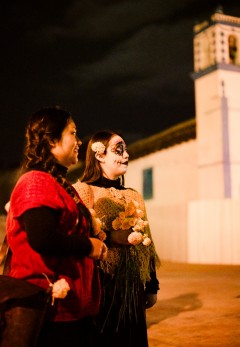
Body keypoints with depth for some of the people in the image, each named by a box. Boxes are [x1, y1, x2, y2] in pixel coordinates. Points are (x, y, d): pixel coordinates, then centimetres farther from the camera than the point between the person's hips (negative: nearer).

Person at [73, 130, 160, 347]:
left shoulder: (134, 197, 15)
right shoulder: (82, 191, -4)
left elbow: (146, 243, 15)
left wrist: (152, 286, 15)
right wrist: (109, 237, -23)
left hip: (132, 287, 6)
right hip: (100, 285, -5)